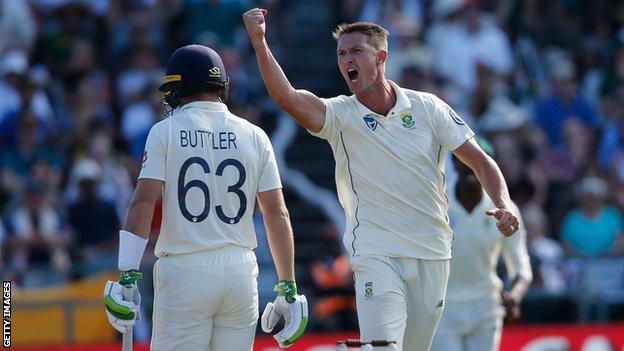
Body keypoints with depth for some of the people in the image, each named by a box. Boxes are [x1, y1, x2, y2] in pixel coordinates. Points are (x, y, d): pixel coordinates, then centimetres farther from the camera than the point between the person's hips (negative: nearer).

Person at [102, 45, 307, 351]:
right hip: (240, 273, 3)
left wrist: (127, 277, -11)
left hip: (184, 271, -3)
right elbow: (278, 216, 5)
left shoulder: (166, 132, 0)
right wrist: (288, 288, 9)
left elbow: (142, 206, -10)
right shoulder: (254, 137, 8)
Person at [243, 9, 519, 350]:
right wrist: (259, 41, -33)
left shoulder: (428, 107, 2)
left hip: (432, 256, 2)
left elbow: (479, 161, 5)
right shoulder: (339, 115, -2)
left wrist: (504, 206, -12)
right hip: (376, 256, -2)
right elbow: (287, 97, -21)